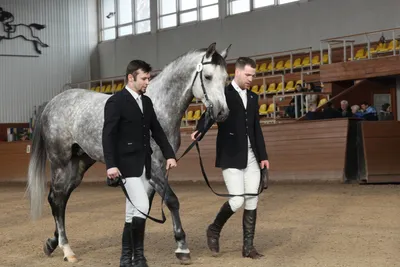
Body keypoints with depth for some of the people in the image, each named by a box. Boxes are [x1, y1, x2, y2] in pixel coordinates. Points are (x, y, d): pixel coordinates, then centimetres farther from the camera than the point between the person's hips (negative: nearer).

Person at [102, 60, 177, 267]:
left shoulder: (146, 101, 12)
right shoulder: (116, 102, -10)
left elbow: (157, 130, 15)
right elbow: (108, 136, -15)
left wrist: (169, 155, 5)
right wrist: (111, 165, -24)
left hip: (144, 164, 8)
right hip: (127, 164, -8)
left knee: (134, 211, 10)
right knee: (142, 207, -15)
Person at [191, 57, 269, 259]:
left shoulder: (253, 97, 14)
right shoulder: (223, 94, -6)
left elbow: (257, 129, 16)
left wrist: (263, 155, 12)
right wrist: (199, 131, -42)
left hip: (251, 157, 6)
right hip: (231, 157, -6)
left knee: (252, 202, 5)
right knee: (237, 201, -10)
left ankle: (248, 247, 14)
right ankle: (214, 229, 17)